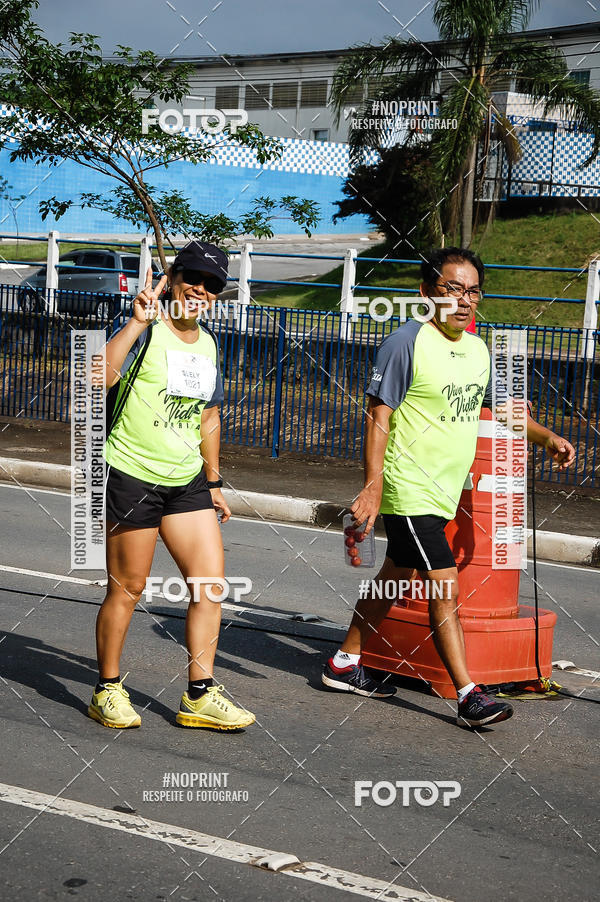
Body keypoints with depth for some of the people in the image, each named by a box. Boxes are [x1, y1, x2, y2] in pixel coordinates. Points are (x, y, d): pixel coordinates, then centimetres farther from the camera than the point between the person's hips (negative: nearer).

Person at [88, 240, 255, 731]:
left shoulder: (209, 344, 11)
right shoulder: (146, 332, -10)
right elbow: (102, 377, -30)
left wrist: (213, 481, 21)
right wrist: (137, 322, -34)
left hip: (186, 480, 7)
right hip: (132, 475, -7)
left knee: (211, 579, 0)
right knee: (127, 589, 1)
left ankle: (200, 695, 7)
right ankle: (108, 690, 18)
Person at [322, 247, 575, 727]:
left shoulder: (478, 350, 9)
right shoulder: (407, 342, -13)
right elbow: (378, 417, -15)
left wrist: (547, 436, 5)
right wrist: (373, 487, -22)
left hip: (445, 491, 8)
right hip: (409, 490, -8)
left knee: (396, 578, 17)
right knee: (446, 589, -11)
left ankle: (345, 663, 31)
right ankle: (468, 694, -7)